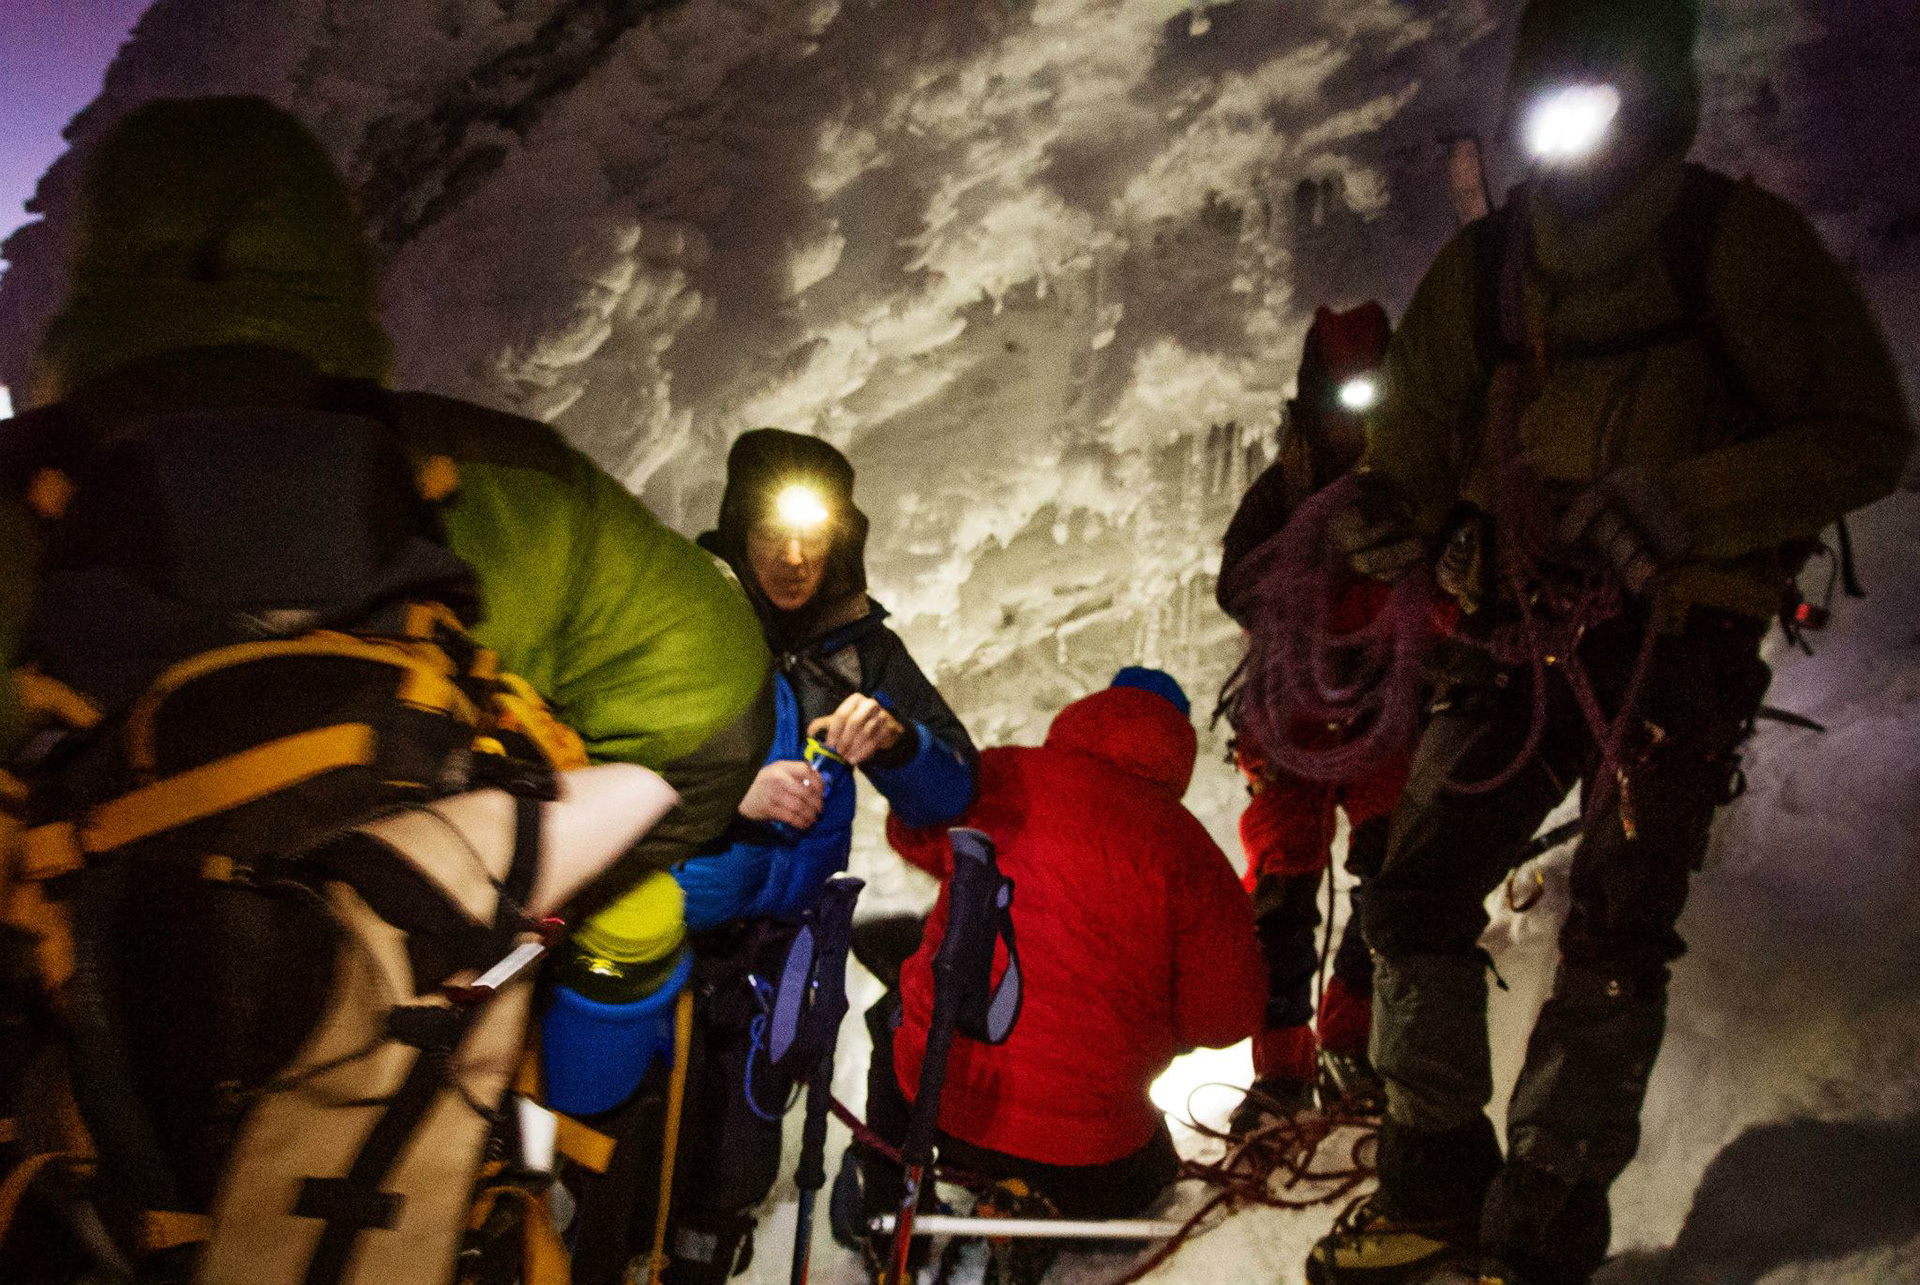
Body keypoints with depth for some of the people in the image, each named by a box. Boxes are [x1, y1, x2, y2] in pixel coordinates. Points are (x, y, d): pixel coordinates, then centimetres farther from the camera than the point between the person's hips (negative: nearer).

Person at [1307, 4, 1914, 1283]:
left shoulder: (1741, 242, -5)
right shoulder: (1482, 268, 8)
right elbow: (1420, 437, 14)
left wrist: (1679, 505, -23)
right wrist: (1394, 509, -11)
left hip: (1677, 643, -4)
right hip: (1520, 635, 4)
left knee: (1614, 945, -6)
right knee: (1415, 898, -2)